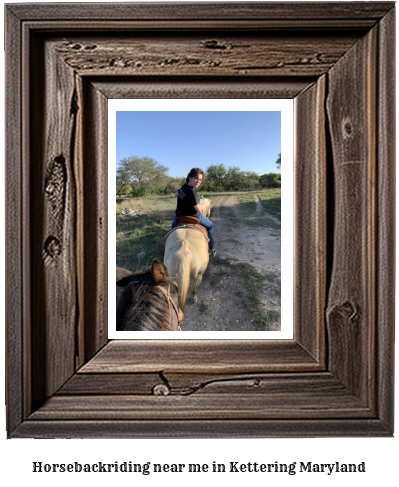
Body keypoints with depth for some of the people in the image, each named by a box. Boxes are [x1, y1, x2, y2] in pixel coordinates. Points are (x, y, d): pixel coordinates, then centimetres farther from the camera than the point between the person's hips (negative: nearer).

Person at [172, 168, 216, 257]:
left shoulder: (183, 187, -6)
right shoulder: (191, 192, -32)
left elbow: (176, 194, 20)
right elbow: (199, 210, -25)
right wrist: (200, 202, -6)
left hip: (180, 215, 7)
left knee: (174, 224, 40)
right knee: (210, 226, 19)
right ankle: (211, 250, 26)